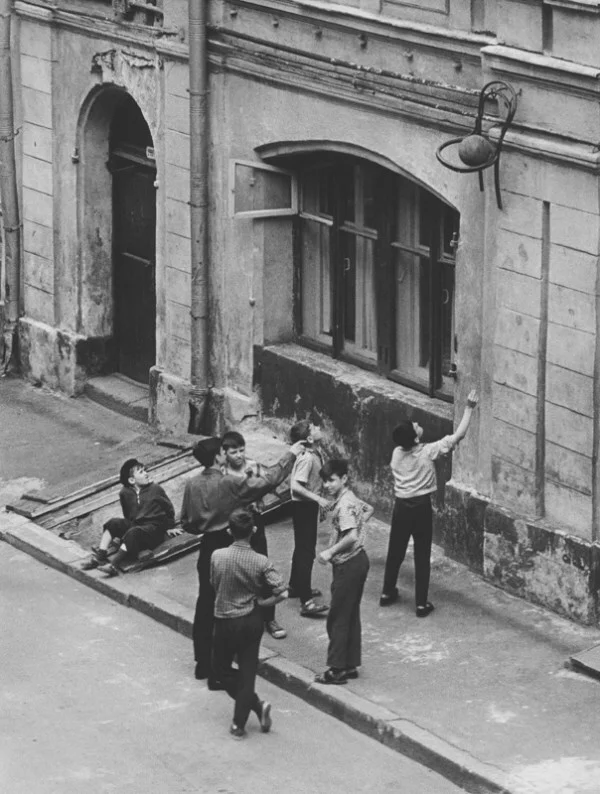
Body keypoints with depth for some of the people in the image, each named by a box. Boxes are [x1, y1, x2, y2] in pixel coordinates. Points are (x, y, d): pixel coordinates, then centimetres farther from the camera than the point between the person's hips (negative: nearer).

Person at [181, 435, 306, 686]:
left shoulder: (192, 485, 0)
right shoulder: (228, 484, -19)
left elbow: (186, 522, 7)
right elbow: (266, 482, -18)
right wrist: (290, 456, -10)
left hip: (207, 548, 7)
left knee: (205, 604, 16)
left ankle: (203, 663, 26)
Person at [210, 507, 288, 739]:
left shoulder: (218, 556, -15)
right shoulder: (261, 562, -15)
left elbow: (214, 585, -1)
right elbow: (282, 592, -18)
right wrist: (260, 603, -3)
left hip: (225, 622, -1)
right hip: (252, 621, 1)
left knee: (221, 668, 18)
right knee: (247, 671, 11)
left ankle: (256, 704, 8)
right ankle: (239, 724, 11)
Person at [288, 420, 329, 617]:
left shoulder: (314, 454, 4)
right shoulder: (307, 459, -25)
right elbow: (295, 486, -32)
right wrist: (318, 499, -32)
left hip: (308, 506, 10)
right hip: (304, 506, -10)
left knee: (302, 548, 23)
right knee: (306, 551, -9)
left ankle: (296, 587, 39)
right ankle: (306, 602, -11)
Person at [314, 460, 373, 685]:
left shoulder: (344, 505, -21)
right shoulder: (351, 498, 9)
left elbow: (351, 536, -30)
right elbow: (369, 509, 29)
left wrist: (330, 552, -23)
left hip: (348, 564, -10)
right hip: (358, 560, 10)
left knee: (337, 618, -2)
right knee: (351, 616, 15)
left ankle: (336, 669, 1)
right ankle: (351, 665, 21)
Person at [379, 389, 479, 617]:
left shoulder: (397, 453, -6)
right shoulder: (428, 452, -19)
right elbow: (458, 435, -19)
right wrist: (469, 408, -14)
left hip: (401, 506, 4)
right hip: (421, 506, -4)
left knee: (395, 551, 19)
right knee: (422, 556, 4)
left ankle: (387, 593, 31)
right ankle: (421, 604, 6)